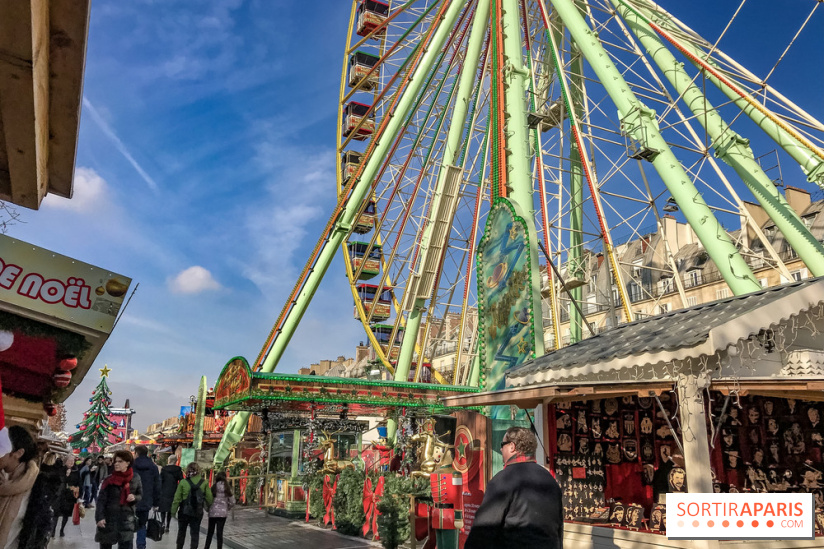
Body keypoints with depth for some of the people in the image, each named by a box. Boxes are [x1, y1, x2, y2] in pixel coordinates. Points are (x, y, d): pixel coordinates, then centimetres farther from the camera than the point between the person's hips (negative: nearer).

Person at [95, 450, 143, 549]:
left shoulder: (135, 478, 0)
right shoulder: (109, 480, -4)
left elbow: (141, 496, 9)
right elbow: (101, 500, -6)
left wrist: (134, 498, -13)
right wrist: (99, 517, -16)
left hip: (126, 519, 0)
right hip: (108, 519, 0)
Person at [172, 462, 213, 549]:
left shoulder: (183, 482, -10)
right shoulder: (204, 483, -7)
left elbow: (177, 498, -6)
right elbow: (209, 498, -5)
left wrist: (173, 511, 4)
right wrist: (208, 507, 11)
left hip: (184, 512, 0)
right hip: (198, 512, 0)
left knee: (181, 531, 19)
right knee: (195, 533, 10)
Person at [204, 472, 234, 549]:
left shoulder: (213, 487, -2)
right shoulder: (227, 488, -2)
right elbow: (232, 502, -1)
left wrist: (208, 509, 11)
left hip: (212, 512, 1)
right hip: (222, 513, -1)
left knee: (210, 532, 17)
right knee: (220, 533, 5)